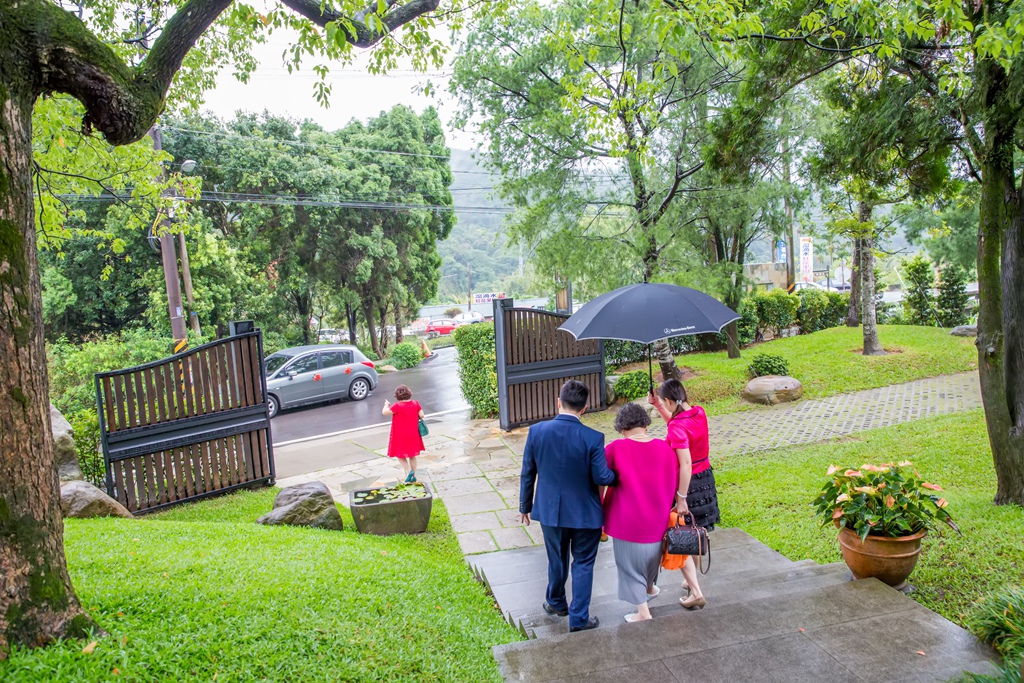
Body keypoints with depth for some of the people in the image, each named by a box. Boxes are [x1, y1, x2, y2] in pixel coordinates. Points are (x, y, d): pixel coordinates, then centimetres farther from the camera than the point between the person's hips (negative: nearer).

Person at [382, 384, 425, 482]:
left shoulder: (397, 406, -18)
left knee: (400, 455, 11)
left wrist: (386, 404, 3)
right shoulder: (416, 403, -5)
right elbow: (421, 415, -6)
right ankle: (414, 475, 20)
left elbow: (384, 412, -16)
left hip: (401, 436, -5)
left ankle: (408, 471, -8)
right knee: (412, 455, 18)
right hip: (413, 435, 5)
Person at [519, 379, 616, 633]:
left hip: (550, 510, 3)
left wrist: (525, 505, 10)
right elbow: (602, 478, -16)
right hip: (585, 513, -3)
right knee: (583, 564, 15)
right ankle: (578, 618, 23)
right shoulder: (593, 438, -21)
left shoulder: (536, 431, -13)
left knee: (556, 559, 24)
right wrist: (618, 476, 7)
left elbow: (528, 473, -3)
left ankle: (556, 602, 46)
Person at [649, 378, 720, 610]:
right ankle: (692, 581, 37)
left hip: (687, 483, -8)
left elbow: (686, 464, -27)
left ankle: (696, 592, 3)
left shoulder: (678, 427, -25)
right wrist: (657, 405, 12)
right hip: (706, 477, 8)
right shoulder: (699, 413, -1)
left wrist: (681, 499, -23)